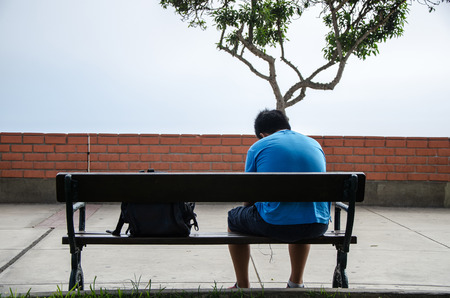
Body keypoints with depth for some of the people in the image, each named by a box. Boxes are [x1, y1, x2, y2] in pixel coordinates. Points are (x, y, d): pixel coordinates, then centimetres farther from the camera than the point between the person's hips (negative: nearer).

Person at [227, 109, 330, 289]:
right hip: (317, 226, 4)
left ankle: (243, 286, 33)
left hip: (276, 225, -4)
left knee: (234, 218, 26)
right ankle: (296, 283, 42)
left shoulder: (258, 147, 5)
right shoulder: (314, 144, 17)